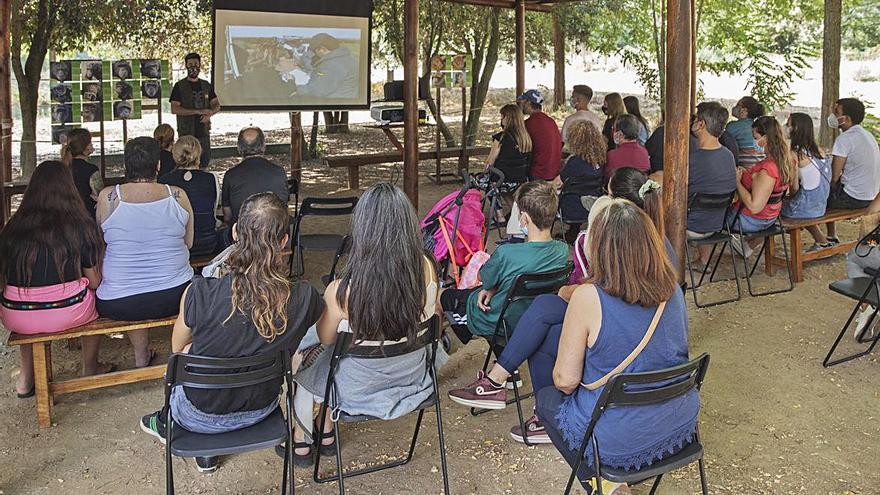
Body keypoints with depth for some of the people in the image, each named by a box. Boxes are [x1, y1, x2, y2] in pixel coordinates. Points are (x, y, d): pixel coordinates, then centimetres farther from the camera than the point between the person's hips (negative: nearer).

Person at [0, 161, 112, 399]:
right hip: (66, 312, -3)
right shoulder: (80, 224, -6)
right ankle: (90, 368, 41)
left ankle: (26, 379, 36)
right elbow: (94, 281, -2)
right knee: (98, 298, 27)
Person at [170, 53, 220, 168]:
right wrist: (198, 111, -19)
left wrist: (209, 114, -13)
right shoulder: (179, 86, -3)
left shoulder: (206, 85, 12)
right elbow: (174, 109, -12)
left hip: (204, 131, 4)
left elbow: (216, 105, 11)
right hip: (186, 132, -4)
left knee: (205, 161, 7)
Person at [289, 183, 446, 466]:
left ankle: (302, 442, 43)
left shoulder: (341, 291, -31)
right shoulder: (426, 269, -21)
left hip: (358, 391, -4)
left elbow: (325, 339, -9)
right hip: (414, 378, 4)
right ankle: (326, 433, 43)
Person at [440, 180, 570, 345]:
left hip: (496, 325, -5)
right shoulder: (563, 251, -19)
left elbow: (483, 279, -16)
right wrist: (494, 288, -8)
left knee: (447, 296, 22)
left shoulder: (506, 253, -37)